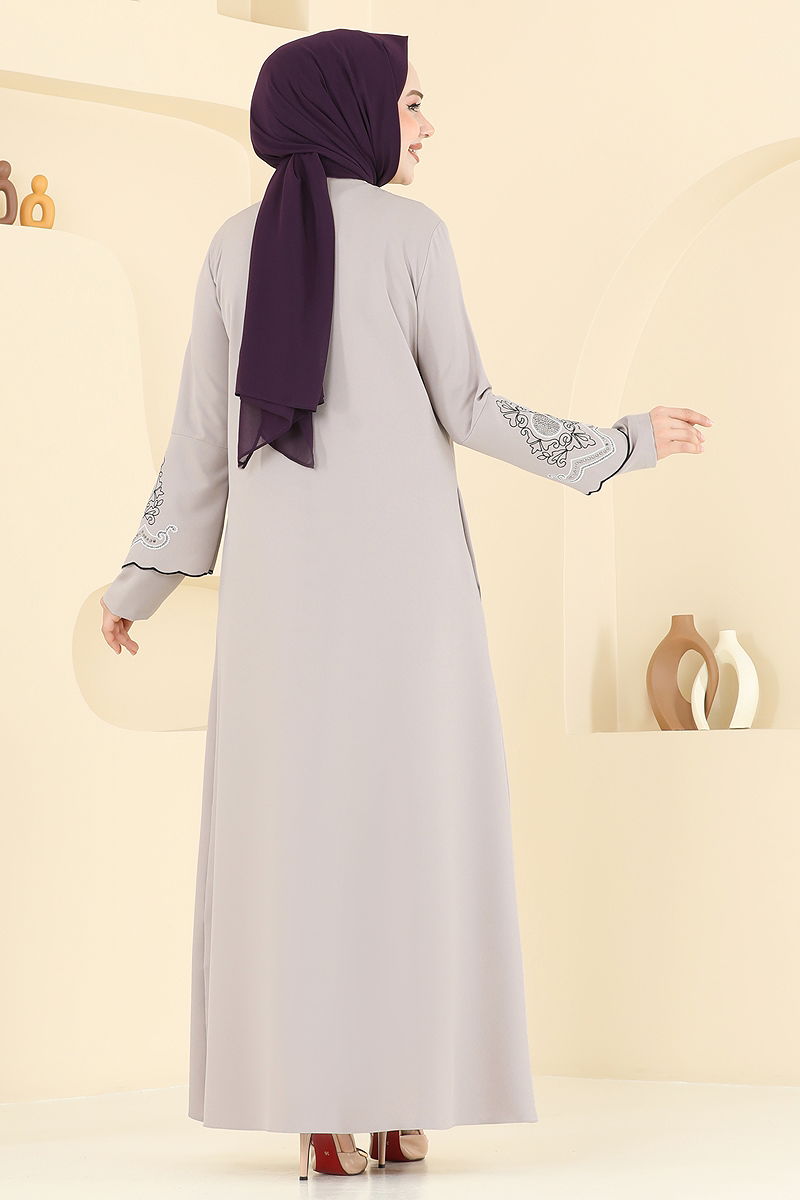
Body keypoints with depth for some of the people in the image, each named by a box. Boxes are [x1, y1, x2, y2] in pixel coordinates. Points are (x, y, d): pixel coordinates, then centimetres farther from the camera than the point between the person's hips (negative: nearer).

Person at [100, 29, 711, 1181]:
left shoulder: (236, 244, 8)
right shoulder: (410, 232, -2)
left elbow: (200, 436, 7)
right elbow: (468, 411, -3)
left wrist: (142, 583, 17)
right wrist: (627, 442, 7)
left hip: (281, 569, 3)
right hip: (403, 562, -3)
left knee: (297, 820, 3)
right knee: (411, 816, 3)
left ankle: (319, 1114, -1)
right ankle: (404, 1105, 2)